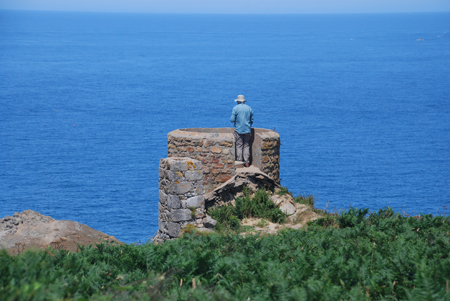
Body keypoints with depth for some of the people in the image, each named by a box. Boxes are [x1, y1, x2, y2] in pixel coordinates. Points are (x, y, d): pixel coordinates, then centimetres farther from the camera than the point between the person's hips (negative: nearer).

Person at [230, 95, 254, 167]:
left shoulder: (236, 108, -5)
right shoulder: (249, 108, 8)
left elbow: (232, 119, -9)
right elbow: (252, 120, 11)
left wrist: (231, 119, 13)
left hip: (238, 129, -3)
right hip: (247, 130, 3)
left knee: (239, 146, 1)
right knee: (246, 146, 5)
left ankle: (239, 161, -2)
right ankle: (246, 162, 2)